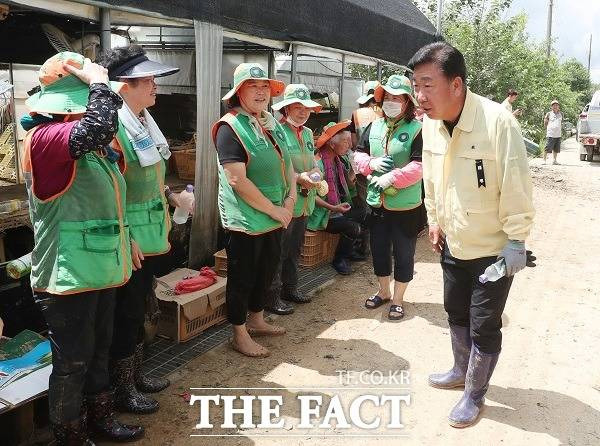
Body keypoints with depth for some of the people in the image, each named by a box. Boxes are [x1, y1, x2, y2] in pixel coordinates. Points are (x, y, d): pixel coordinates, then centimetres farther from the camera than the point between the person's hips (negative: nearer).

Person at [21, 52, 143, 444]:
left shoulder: (91, 145, 12)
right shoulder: (44, 137, -18)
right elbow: (99, 128, -38)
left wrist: (124, 244, 21)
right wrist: (100, 83, -22)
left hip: (98, 266, 9)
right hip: (68, 274, -9)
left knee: (99, 349, 21)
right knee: (72, 360, 5)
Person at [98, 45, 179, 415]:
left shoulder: (145, 122, 11)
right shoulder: (112, 126, -19)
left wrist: (165, 215, 19)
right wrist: (125, 240, -21)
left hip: (153, 235, 9)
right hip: (129, 241, -9)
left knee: (139, 309, 19)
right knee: (127, 314, 4)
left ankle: (136, 375, 35)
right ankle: (123, 389, 21)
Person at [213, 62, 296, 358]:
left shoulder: (272, 124, 10)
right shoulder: (230, 127, -15)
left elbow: (287, 163, 14)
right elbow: (237, 179, -23)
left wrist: (290, 199, -3)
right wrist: (273, 209, -18)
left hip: (275, 217, 8)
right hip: (247, 219, -8)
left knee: (267, 270, 20)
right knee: (242, 276, 5)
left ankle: (256, 320, 39)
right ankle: (240, 335, 21)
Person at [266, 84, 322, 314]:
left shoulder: (307, 133, 14)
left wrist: (315, 172, -3)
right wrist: (299, 178, -24)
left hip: (304, 203, 8)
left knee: (294, 249, 19)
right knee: (278, 251, 1)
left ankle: (290, 288, 34)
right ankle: (272, 296, 13)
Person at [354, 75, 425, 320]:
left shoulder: (416, 129, -12)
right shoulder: (374, 126, 6)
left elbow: (419, 165, -18)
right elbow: (358, 153, 12)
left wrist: (392, 178, -25)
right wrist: (371, 163, -9)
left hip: (406, 205, -5)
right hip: (377, 202, 6)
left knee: (403, 253, 9)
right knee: (379, 249, 18)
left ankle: (398, 299, 26)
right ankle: (383, 291, 39)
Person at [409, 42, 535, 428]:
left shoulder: (498, 122, -27)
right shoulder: (430, 123, -6)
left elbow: (516, 186, -20)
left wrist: (516, 240, -16)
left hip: (494, 249, -6)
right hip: (453, 244, 6)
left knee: (484, 325, 7)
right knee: (456, 312, 22)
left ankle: (475, 395, 28)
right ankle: (462, 371, 46)